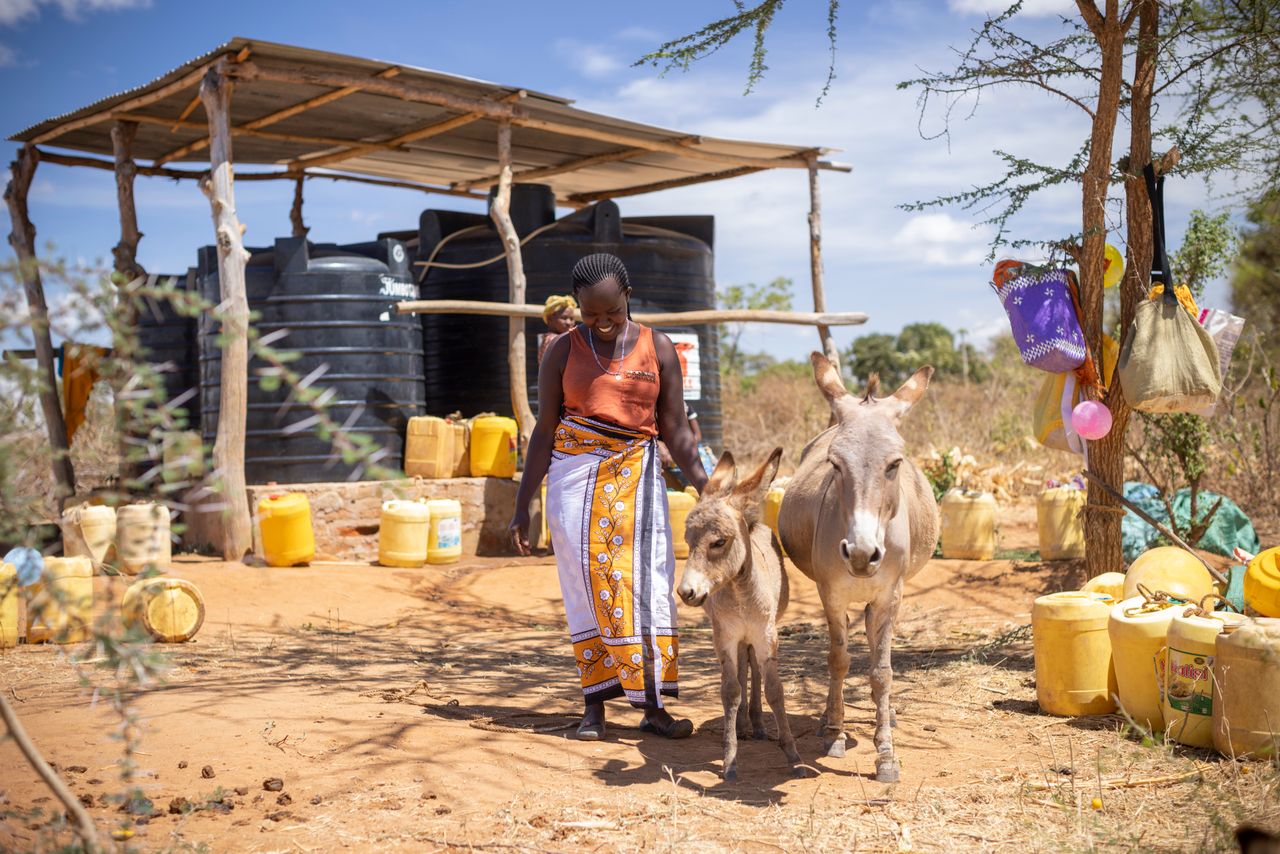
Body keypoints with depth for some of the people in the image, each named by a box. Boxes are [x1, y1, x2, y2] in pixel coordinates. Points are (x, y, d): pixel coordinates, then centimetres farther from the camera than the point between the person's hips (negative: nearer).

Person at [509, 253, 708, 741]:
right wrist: (521, 508, 1)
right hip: (576, 475, 0)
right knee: (587, 586, 1)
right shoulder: (563, 352, 2)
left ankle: (652, 705, 1)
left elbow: (675, 430, 3)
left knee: (646, 583, -5)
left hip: (636, 477, 0)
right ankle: (594, 707, 7)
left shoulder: (657, 349, 3)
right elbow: (544, 432, 3)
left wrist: (706, 488, -7)